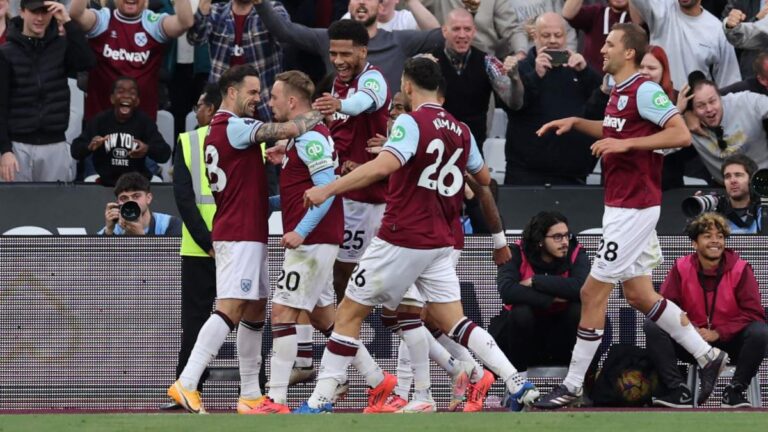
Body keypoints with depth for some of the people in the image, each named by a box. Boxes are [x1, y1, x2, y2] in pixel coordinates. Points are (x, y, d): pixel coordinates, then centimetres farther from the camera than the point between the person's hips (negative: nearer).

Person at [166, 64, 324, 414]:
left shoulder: (217, 130, 17)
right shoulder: (234, 127, -13)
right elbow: (291, 129, -17)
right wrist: (318, 114, 0)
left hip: (246, 235, 11)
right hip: (241, 236, -11)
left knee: (255, 310, 11)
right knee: (230, 308, -16)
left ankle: (250, 395, 13)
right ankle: (186, 384, -23)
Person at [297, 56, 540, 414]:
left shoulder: (412, 123, -12)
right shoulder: (460, 130, 9)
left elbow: (383, 165, -29)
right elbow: (484, 178, 24)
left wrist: (327, 190, -29)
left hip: (401, 241, -6)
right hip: (440, 244, 6)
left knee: (349, 314, 3)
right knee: (455, 323, 10)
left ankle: (321, 400, 1)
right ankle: (517, 383, -4)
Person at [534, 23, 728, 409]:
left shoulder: (645, 91, -16)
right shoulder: (618, 93, 12)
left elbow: (681, 134, -24)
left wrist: (626, 144, -25)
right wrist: (575, 122, 19)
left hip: (633, 209, -10)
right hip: (621, 205, 10)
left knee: (593, 292, -6)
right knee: (639, 295, 13)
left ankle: (573, 385, 0)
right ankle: (707, 356, 19)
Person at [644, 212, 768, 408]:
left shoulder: (740, 269, -8)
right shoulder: (681, 268, -2)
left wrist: (718, 333, -21)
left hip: (730, 342, -2)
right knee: (652, 326, -22)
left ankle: (734, 391, -18)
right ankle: (679, 391, -24)